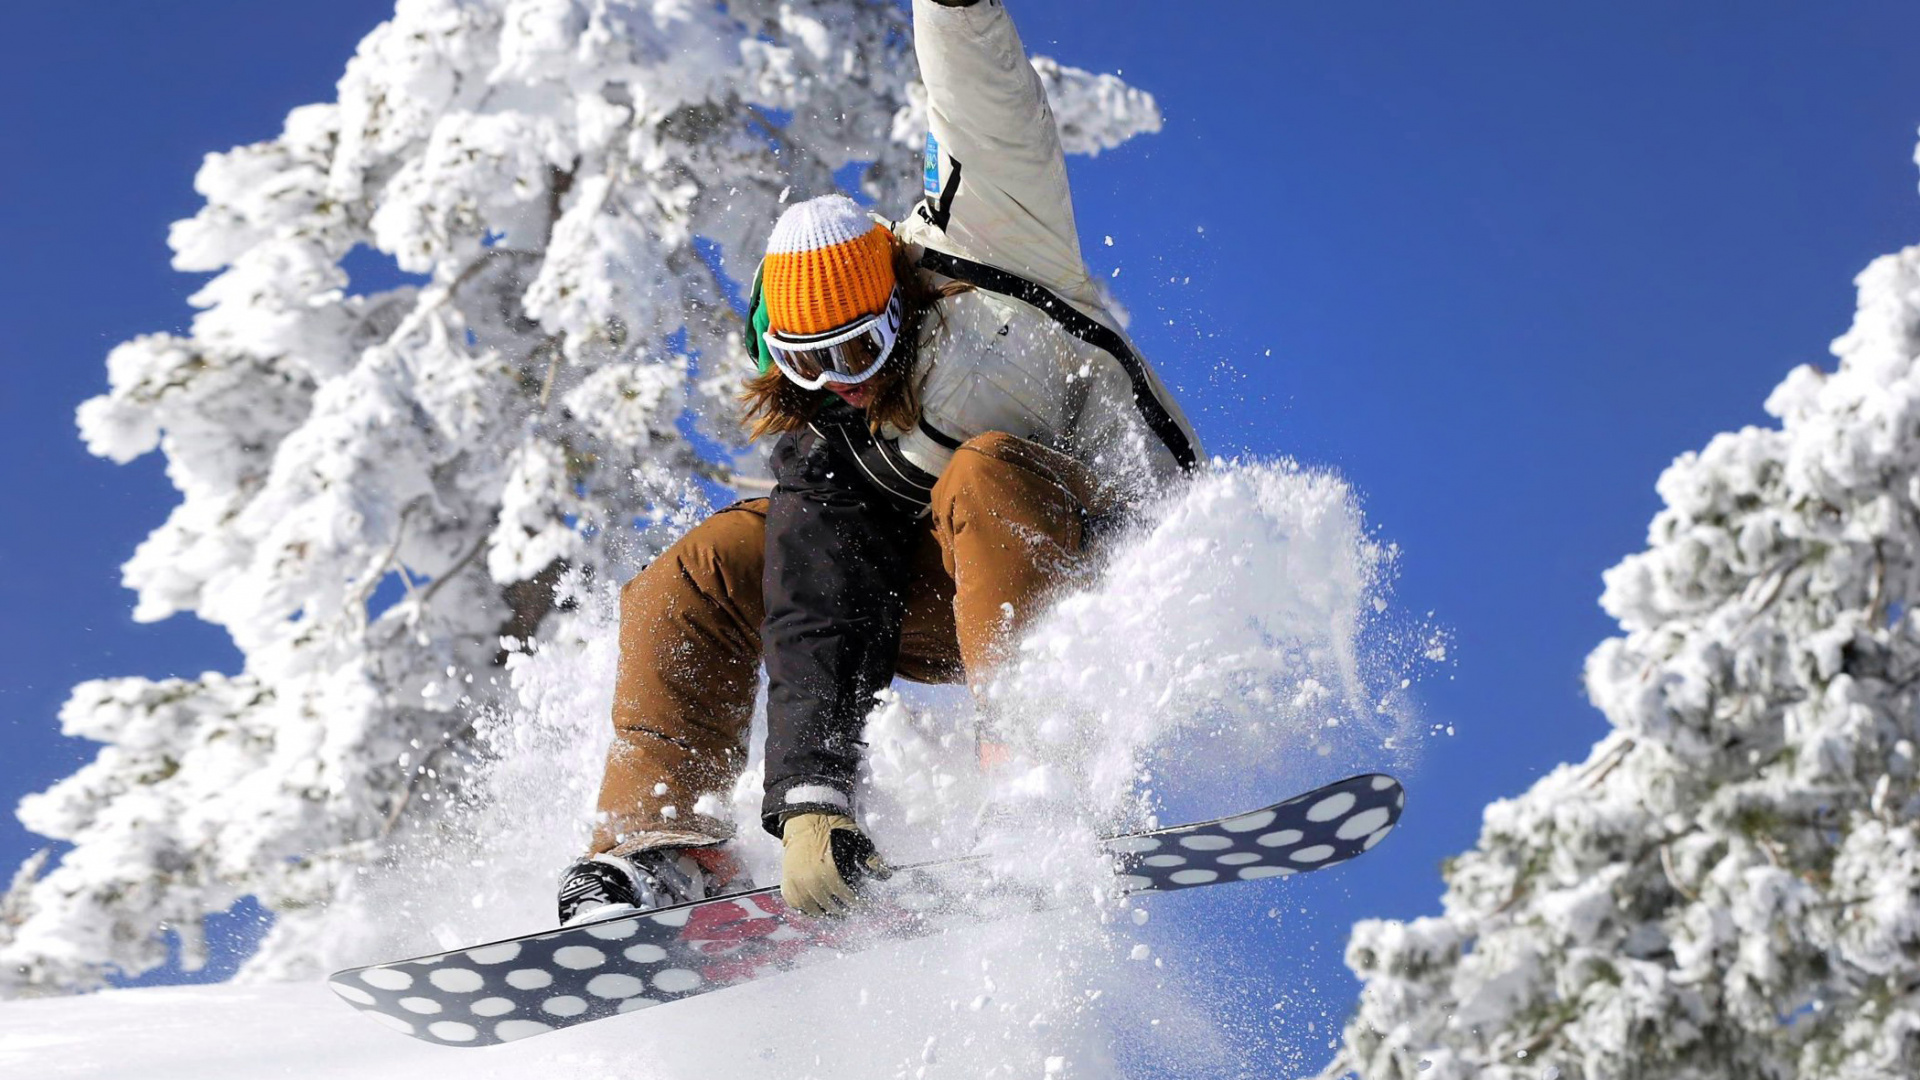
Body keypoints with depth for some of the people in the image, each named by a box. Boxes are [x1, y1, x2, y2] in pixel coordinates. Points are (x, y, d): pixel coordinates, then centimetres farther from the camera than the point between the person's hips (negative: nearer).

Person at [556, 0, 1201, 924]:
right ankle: (657, 843, -14)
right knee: (696, 578, -7)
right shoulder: (820, 459, -11)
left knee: (984, 475, -38)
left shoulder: (975, 245, -16)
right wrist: (810, 801, -32)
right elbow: (820, 629, -20)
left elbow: (987, 104, -27)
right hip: (967, 594, 4)